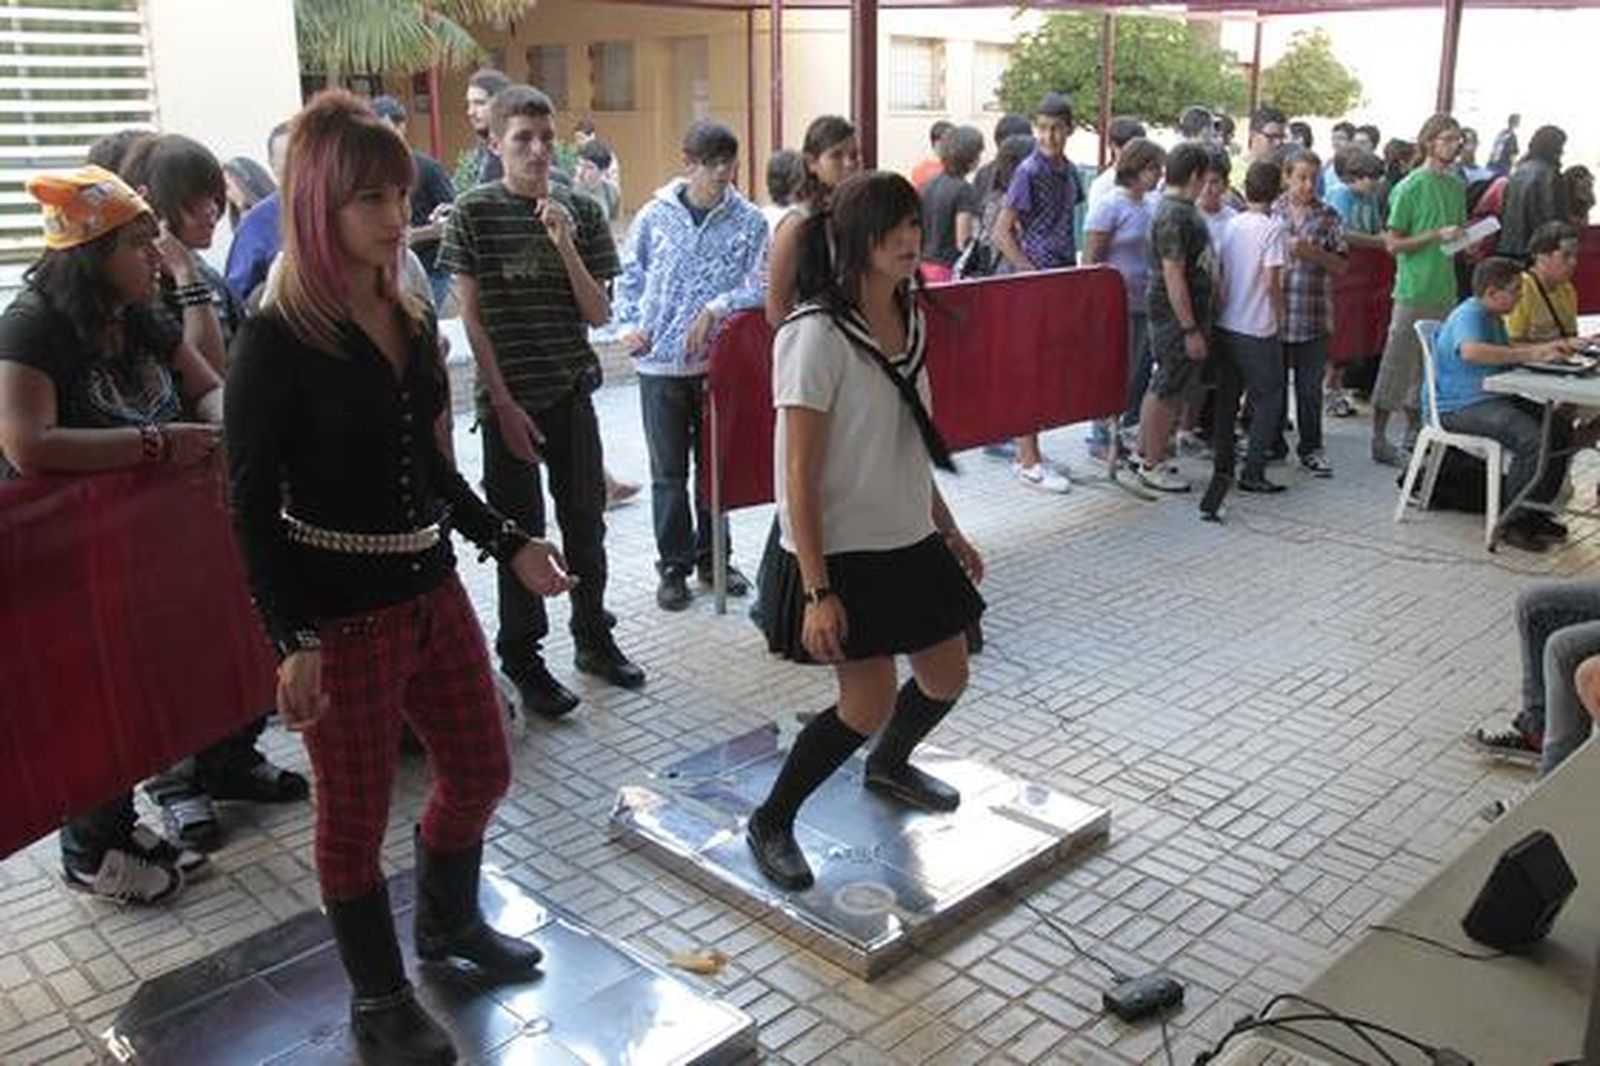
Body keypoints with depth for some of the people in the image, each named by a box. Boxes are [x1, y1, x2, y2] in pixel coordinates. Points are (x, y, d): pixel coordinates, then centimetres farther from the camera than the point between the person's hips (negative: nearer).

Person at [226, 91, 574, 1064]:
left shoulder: (413, 320, 6)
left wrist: (510, 545, 9)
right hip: (340, 610, -7)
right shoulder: (277, 341, -14)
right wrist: (293, 642, -17)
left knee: (482, 769, 17)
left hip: (432, 590, 7)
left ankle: (451, 923, 45)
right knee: (357, 813, 9)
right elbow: (253, 505, -13)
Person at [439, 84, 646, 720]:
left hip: (572, 393, 3)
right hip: (509, 399, -3)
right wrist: (505, 404, -11)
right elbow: (472, 317, -7)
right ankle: (521, 658, 19)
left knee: (585, 522, 12)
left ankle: (593, 638, 30)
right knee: (520, 531, 4)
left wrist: (565, 245, -15)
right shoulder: (474, 212, -5)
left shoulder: (581, 212, 3)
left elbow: (599, 314, -1)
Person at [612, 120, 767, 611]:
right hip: (660, 363, 0)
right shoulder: (655, 216, 1)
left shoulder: (749, 221, -1)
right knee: (669, 472, 6)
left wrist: (715, 309, -20)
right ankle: (674, 566, 18)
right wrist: (627, 325, -4)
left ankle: (712, 557, 28)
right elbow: (628, 276, 9)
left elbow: (762, 286, -8)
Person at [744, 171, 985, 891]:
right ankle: (769, 824, 15)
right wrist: (816, 591, -22)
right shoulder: (816, 335, -18)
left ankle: (888, 766, 47)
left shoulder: (909, 320, 7)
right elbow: (799, 476, -19)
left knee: (947, 679, 15)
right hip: (844, 554, -8)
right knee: (868, 706, -8)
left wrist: (949, 532, 20)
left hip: (911, 541, 8)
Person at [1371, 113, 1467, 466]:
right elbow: (1393, 243, -11)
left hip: (1446, 288, 7)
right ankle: (1379, 439, 4)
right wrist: (1438, 235, -19)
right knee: (1398, 366, -3)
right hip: (1414, 290, -7)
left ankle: (1416, 429, 25)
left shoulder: (1456, 185, 12)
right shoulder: (1410, 188, -10)